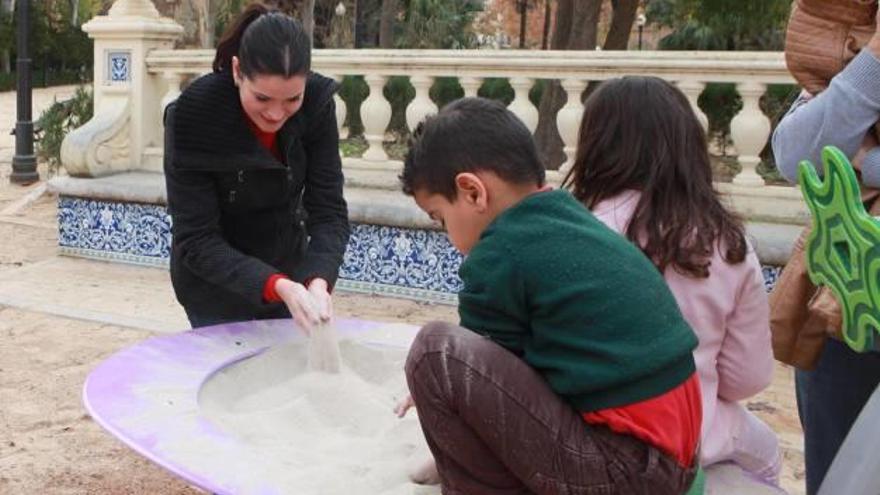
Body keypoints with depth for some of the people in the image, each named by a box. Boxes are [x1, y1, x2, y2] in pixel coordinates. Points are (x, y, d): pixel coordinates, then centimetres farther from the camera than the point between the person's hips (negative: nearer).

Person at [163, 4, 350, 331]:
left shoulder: (317, 103, -20)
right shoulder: (192, 116, -28)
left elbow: (328, 209, -18)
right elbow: (196, 241, -26)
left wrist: (318, 280, -37)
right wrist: (276, 286, -40)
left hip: (288, 271, 3)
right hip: (215, 281, -3)